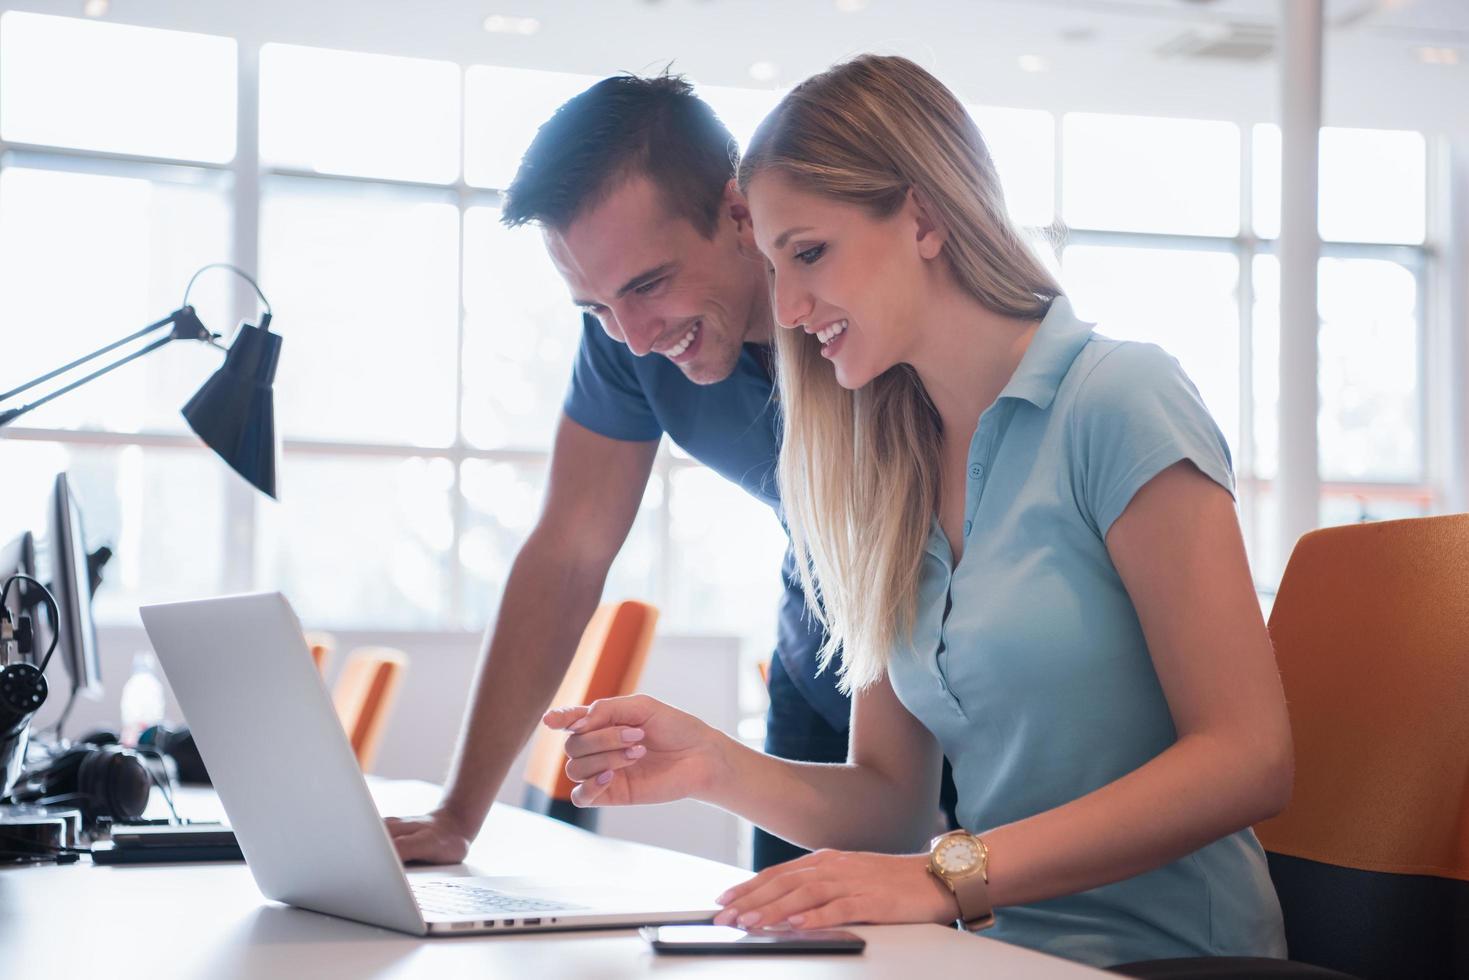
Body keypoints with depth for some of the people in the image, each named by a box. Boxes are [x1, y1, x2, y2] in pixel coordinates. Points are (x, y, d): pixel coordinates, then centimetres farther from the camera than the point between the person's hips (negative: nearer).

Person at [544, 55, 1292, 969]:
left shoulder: (1120, 399, -9)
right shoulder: (888, 482, 12)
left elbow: (1247, 758, -15)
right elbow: (889, 798, 11)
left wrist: (953, 875, -22)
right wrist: (717, 765, -8)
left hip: (1159, 951, -5)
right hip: (999, 950, 6)